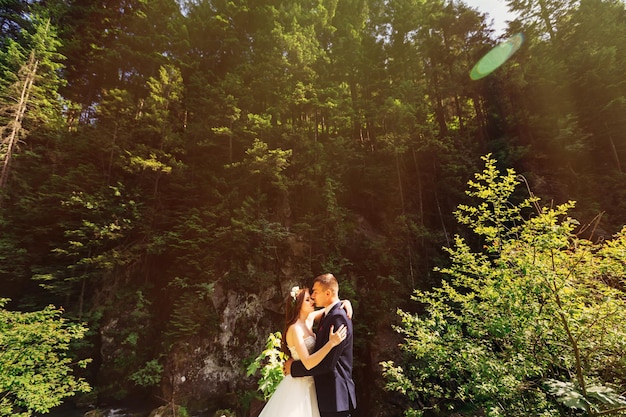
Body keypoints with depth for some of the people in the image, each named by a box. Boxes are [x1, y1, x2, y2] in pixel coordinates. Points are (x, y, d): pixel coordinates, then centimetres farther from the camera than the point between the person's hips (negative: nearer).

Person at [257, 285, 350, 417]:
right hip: (299, 386, -8)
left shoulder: (309, 319, 1)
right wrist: (331, 343, -33)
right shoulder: (295, 329, -22)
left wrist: (345, 302, -7)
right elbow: (308, 363, -29)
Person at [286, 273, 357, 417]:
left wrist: (294, 367, -14)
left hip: (336, 396, -9)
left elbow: (327, 363, -25)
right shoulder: (328, 314, 9)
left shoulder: (338, 317, -23)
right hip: (327, 394, 9)